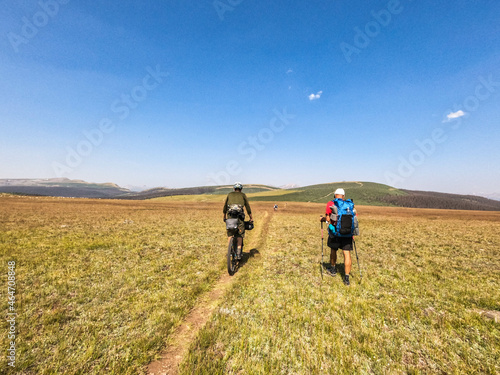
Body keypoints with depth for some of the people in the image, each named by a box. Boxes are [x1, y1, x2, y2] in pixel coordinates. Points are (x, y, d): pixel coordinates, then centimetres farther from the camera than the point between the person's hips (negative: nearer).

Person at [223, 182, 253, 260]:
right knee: (240, 234, 5)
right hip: (239, 215, -2)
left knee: (230, 234, 13)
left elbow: (225, 206, 21)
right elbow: (248, 207, 12)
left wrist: (224, 217, 31)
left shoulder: (229, 194, 20)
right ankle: (238, 252, -5)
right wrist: (251, 218, 17)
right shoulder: (243, 195, 15)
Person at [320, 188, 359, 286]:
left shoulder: (330, 204, -2)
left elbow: (327, 219, -7)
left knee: (333, 250, 20)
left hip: (335, 232, -1)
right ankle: (346, 277, 4)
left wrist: (322, 218, 13)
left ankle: (333, 269, 38)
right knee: (347, 254, 4)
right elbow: (355, 218, 5)